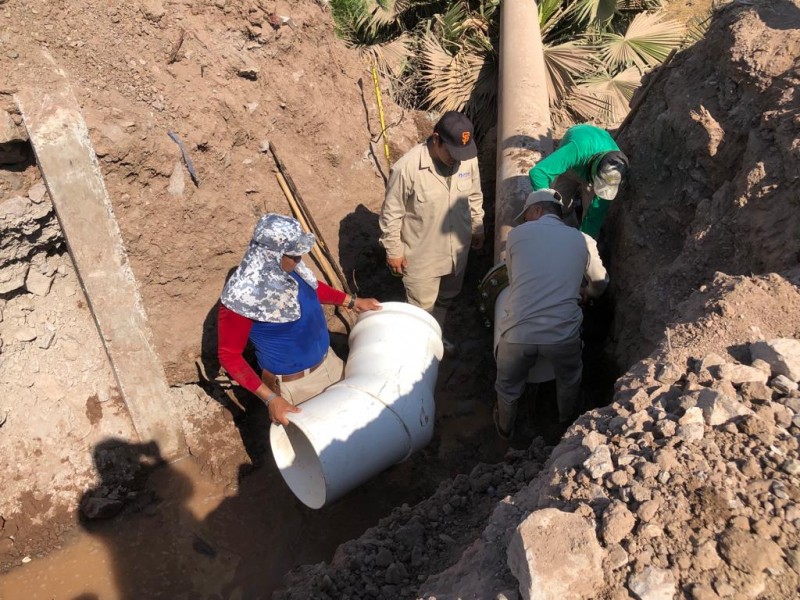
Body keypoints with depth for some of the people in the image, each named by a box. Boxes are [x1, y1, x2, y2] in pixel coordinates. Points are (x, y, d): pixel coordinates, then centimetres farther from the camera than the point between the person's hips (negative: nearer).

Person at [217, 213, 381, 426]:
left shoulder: (285, 266, -11)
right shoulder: (243, 295, -30)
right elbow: (228, 355, -21)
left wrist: (352, 301, 15)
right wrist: (270, 398, -27)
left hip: (328, 361, 7)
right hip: (294, 384, -7)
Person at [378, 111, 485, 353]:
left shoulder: (468, 158, -12)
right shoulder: (406, 168, -27)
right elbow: (391, 214, -16)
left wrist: (477, 228, 16)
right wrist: (393, 251, -9)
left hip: (457, 249, 5)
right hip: (421, 255, -5)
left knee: (445, 299, 26)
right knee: (423, 307, 14)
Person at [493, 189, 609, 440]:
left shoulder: (517, 234, 4)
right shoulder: (583, 240, 9)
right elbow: (600, 283, 25)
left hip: (518, 332, -1)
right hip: (562, 332, 1)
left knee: (508, 385, 28)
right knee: (569, 379, 33)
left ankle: (505, 428, 51)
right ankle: (568, 420, 58)